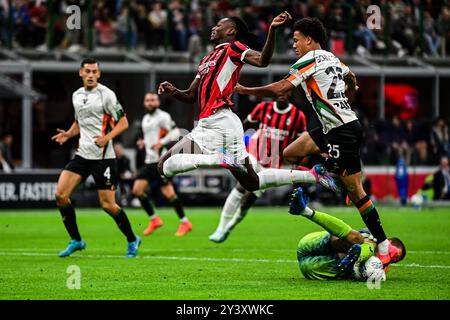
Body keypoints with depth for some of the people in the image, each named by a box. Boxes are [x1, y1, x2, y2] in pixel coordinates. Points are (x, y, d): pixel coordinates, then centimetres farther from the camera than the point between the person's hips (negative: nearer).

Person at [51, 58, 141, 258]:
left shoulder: (106, 94, -8)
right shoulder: (77, 95, 11)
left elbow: (123, 122, -9)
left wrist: (107, 137, -24)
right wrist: (68, 134, 6)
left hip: (103, 157, -6)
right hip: (82, 154, 6)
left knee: (108, 205, -6)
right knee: (60, 194, -7)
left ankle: (132, 241, 16)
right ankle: (76, 241, 6)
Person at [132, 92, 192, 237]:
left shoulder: (162, 116, -7)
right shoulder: (145, 119, 20)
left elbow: (175, 133, -15)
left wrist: (161, 142, -24)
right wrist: (143, 143, 14)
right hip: (149, 161, 9)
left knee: (168, 193, -12)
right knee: (137, 190, 1)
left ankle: (184, 222, -2)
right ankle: (154, 220, 11)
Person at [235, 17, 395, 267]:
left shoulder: (310, 59, -10)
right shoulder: (331, 58, 16)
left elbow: (280, 89, -12)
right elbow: (351, 77, 35)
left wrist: (246, 90, -2)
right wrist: (349, 89, 55)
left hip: (342, 130, -9)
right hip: (332, 128, 9)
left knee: (355, 191, -7)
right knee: (289, 154, 11)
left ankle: (383, 244, -5)